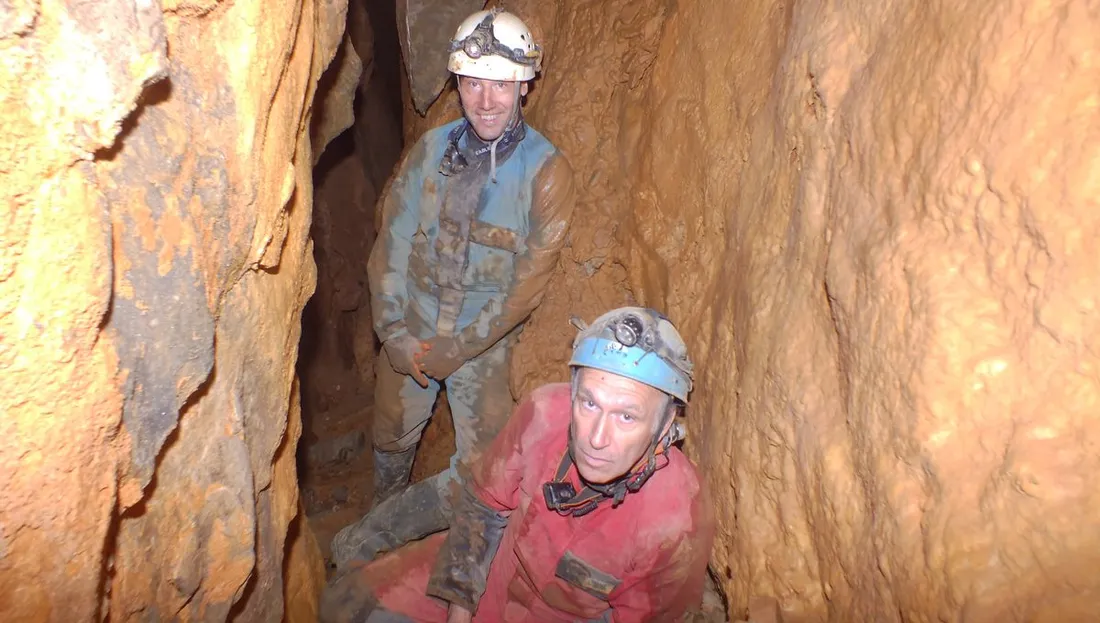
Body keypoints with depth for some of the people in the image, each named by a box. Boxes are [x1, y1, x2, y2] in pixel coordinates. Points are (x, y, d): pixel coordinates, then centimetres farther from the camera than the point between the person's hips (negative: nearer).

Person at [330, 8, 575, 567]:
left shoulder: (546, 171, -14)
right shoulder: (431, 149, -4)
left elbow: (529, 281, -14)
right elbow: (392, 241, 0)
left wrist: (455, 349, -14)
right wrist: (394, 331, -9)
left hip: (485, 338, -2)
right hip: (411, 328, 2)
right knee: (392, 439, 17)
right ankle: (382, 509, 50)